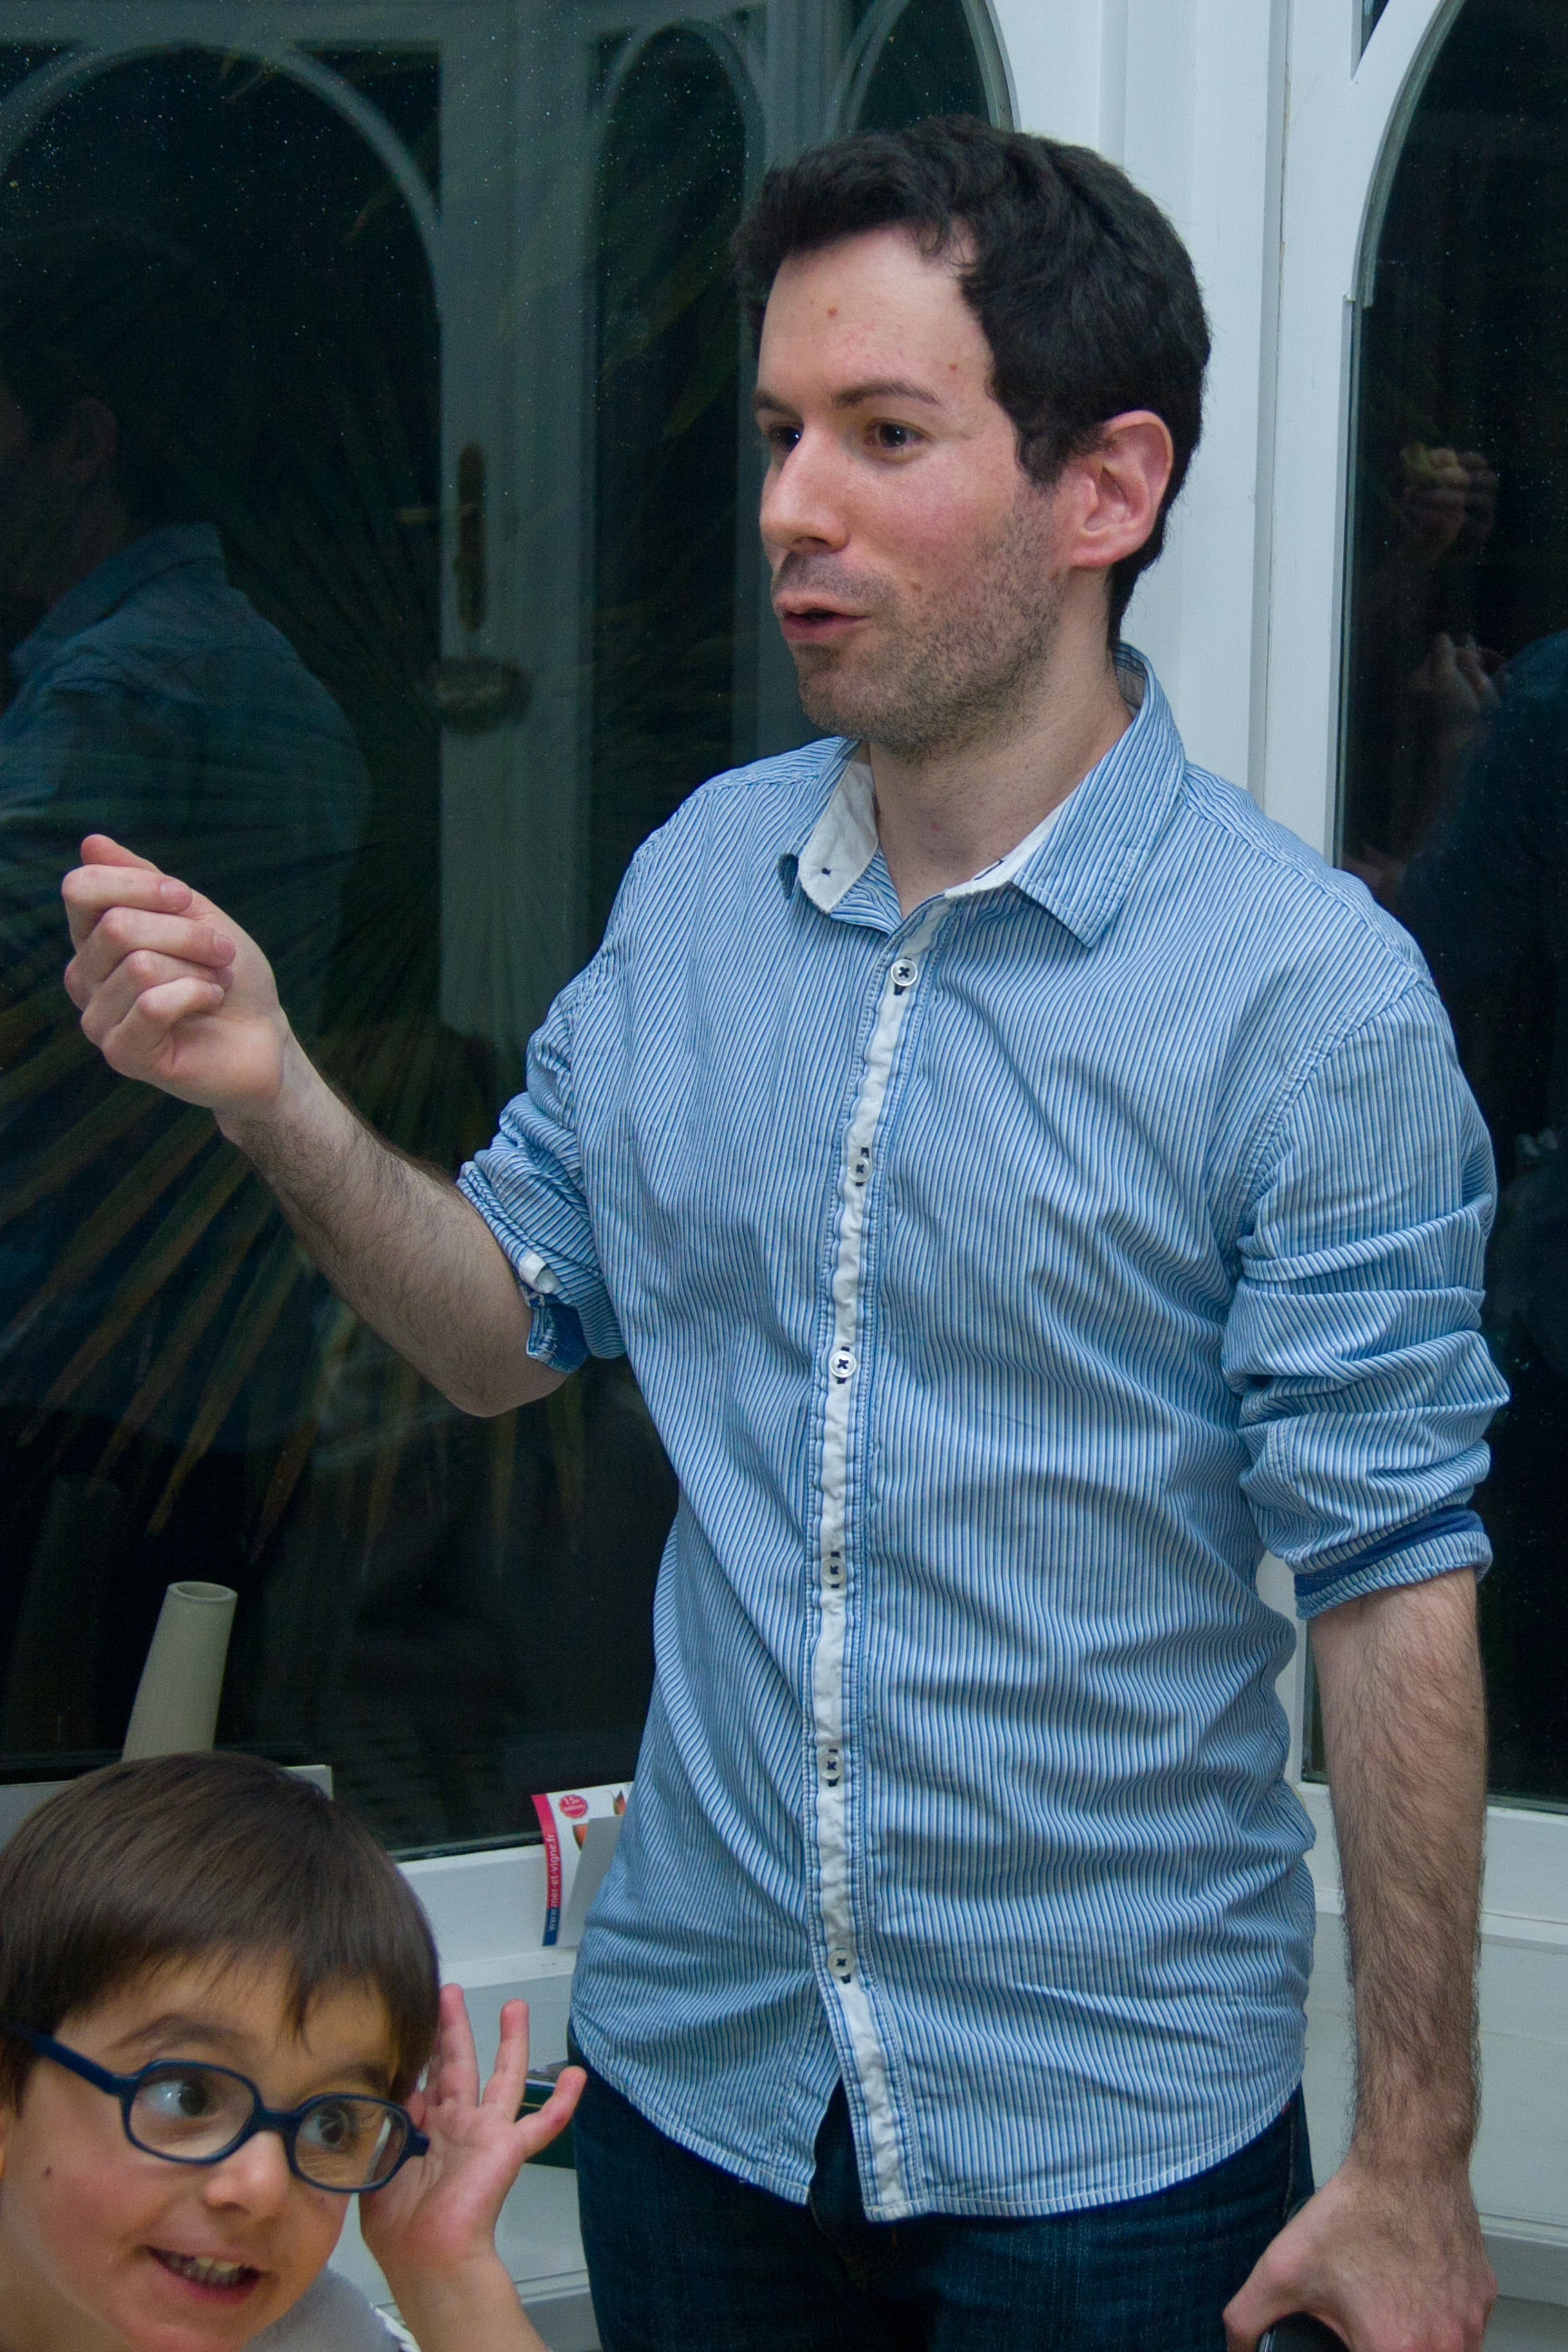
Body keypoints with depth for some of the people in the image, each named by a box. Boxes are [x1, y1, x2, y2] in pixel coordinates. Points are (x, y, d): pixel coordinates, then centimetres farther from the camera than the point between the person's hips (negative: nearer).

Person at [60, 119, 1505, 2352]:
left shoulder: (1313, 994, -15)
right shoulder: (698, 875, 1)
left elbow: (1394, 1580, -14)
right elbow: (511, 1326, 9)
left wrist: (1415, 2165, -12)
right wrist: (278, 1095, -10)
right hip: (689, 2069, 5)